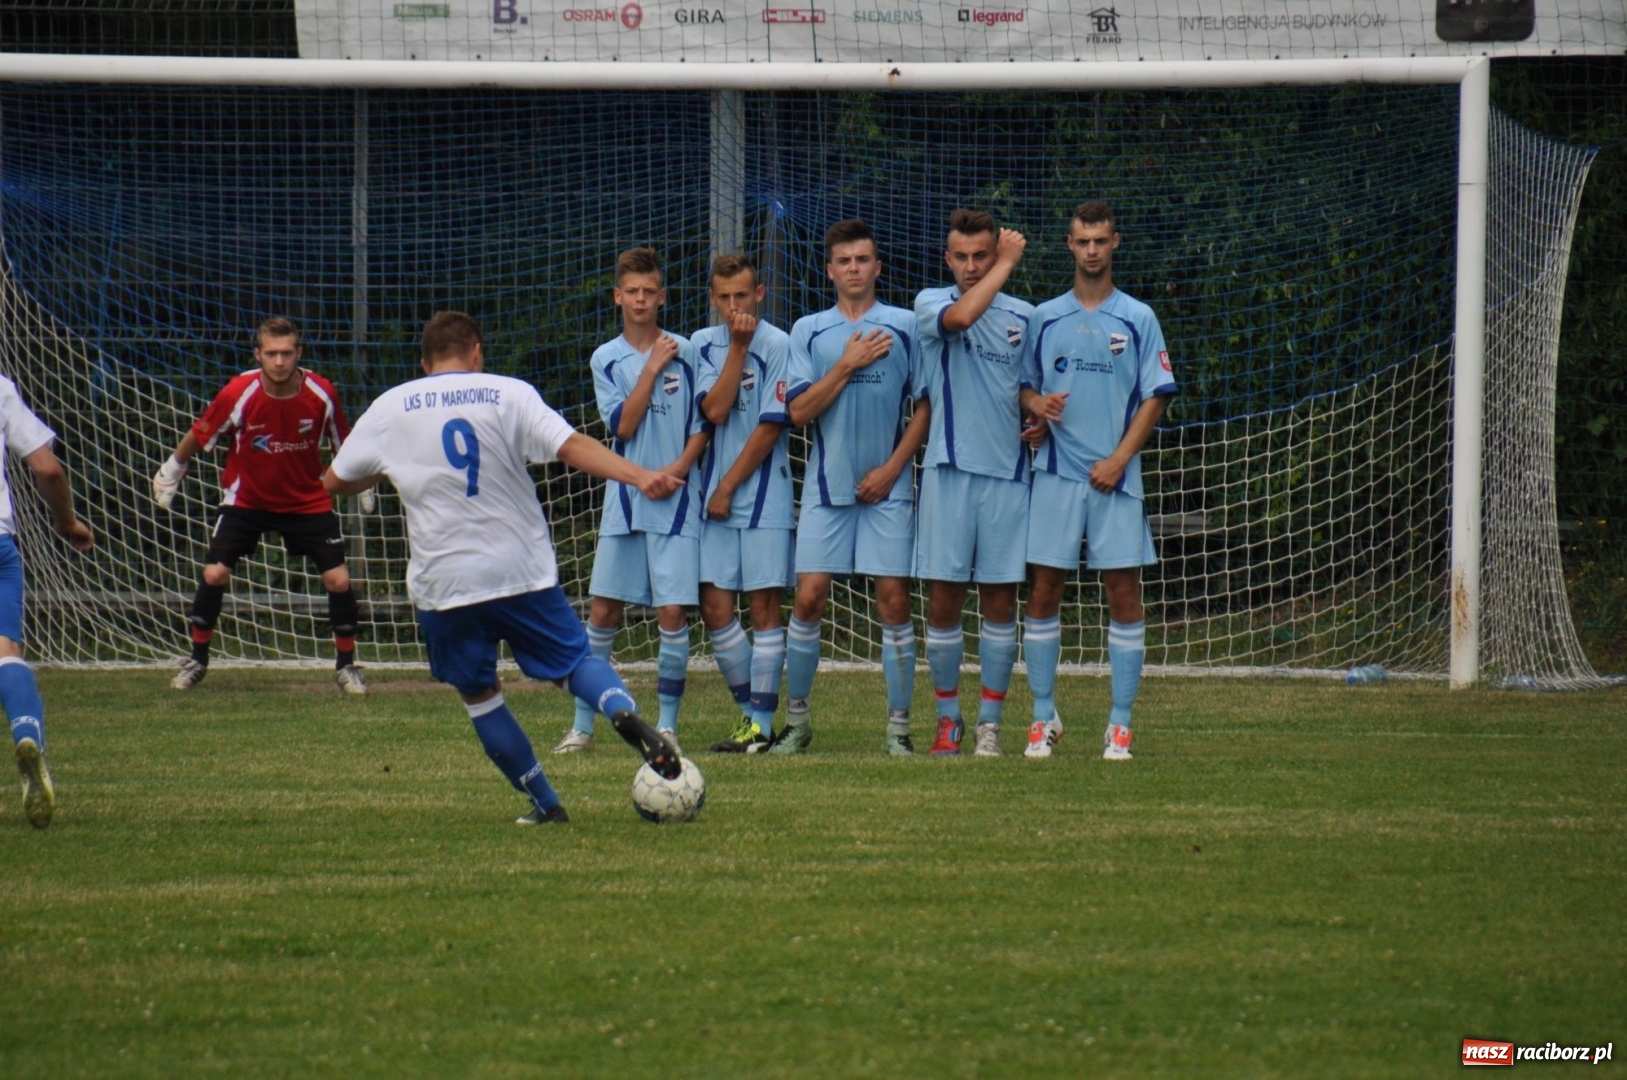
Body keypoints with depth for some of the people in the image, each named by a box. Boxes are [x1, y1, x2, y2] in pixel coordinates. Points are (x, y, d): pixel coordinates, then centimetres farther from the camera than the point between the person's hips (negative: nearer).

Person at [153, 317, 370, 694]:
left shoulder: (321, 394, -17)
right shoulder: (239, 394, -22)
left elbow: (343, 443, 2)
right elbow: (199, 436, -5)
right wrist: (171, 471, 6)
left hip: (308, 500, 1)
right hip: (247, 499, -1)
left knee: (338, 579, -8)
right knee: (215, 573, -12)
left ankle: (346, 665, 12)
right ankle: (197, 660, 7)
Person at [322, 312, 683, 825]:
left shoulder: (389, 409, 3)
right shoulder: (510, 395, 0)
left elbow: (336, 481, 12)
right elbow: (573, 446, -14)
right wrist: (640, 477, -19)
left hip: (443, 584, 0)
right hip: (522, 570, 0)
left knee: (479, 693, 15)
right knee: (575, 661, 13)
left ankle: (544, 802, 14)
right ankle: (623, 710, -18)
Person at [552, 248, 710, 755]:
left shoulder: (686, 353, 2)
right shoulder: (606, 359, 6)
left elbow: (704, 423, 3)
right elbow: (623, 425, -5)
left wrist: (678, 469, -10)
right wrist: (652, 367, -9)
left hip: (676, 501, -2)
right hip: (624, 499, 2)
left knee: (673, 613, -5)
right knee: (603, 611, 2)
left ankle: (668, 724, 4)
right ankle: (583, 724, 9)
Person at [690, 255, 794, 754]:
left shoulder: (778, 345, -6)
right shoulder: (703, 344, 8)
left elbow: (770, 426, -9)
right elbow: (715, 410, -6)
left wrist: (729, 487, -7)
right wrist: (738, 347, -10)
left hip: (763, 496, -5)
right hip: (715, 497, 5)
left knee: (764, 605, -3)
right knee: (715, 608, 1)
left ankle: (762, 723, -1)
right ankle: (750, 710, 15)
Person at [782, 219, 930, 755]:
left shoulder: (905, 326, 3)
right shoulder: (809, 331, 7)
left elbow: (925, 406, 2)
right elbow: (799, 410, -1)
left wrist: (891, 469, -6)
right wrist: (848, 366, -10)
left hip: (888, 488, -1)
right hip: (827, 487, 1)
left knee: (893, 600, -3)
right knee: (809, 598, -4)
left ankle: (899, 726, 2)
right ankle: (797, 719, 8)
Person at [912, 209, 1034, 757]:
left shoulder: (1022, 316, 11)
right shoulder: (930, 303, 3)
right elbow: (961, 317, -21)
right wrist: (1007, 265, -13)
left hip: (1007, 471, 2)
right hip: (949, 470, -2)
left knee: (1000, 601, 3)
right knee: (943, 602, -1)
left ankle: (990, 721, 9)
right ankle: (948, 718, 9)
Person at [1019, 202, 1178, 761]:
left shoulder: (1137, 318, 4)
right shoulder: (1044, 318, 10)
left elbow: (1154, 398, 1)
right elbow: (1025, 386, 16)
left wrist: (1119, 459, -10)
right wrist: (1038, 406, -8)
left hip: (1115, 477, -1)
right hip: (1056, 473, 1)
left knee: (1124, 592, -3)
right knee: (1043, 590, -1)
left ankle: (1120, 724, 1)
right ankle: (1044, 716, 8)